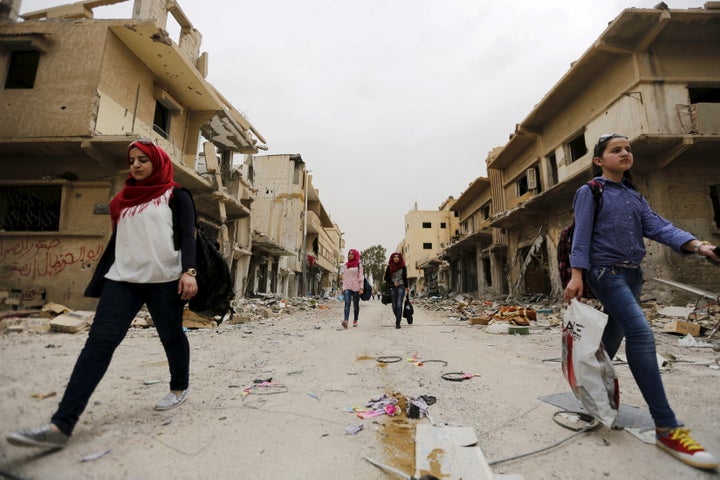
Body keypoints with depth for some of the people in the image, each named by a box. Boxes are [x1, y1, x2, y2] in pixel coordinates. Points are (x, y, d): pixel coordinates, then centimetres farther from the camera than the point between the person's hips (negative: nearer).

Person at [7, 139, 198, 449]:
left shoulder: (175, 195, 5)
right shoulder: (124, 199, 21)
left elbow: (188, 235, -6)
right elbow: (115, 242, 21)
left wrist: (188, 271, -20)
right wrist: (96, 284, 18)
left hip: (164, 278, -4)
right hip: (122, 278, 5)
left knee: (171, 336, 6)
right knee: (99, 341, -6)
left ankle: (180, 387, 28)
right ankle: (60, 426, -7)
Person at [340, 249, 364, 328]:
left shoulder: (359, 264, 2)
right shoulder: (345, 265, 13)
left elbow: (361, 277, -3)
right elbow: (344, 277, 16)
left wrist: (361, 288, -11)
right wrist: (343, 287, 14)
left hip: (356, 287, -2)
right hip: (347, 287, 2)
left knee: (356, 305, 6)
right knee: (347, 303, -14)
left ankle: (355, 321, 21)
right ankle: (345, 321, -27)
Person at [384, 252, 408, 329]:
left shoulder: (403, 267, 5)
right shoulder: (389, 267, 5)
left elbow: (405, 278, 12)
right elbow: (386, 278, 7)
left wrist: (406, 287, 12)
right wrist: (393, 283, -5)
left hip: (401, 287, -1)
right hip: (392, 287, 1)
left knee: (399, 305, -12)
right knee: (394, 306, 3)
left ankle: (398, 323, -10)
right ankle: (398, 319, 27)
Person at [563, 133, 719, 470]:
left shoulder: (634, 196, 18)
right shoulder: (590, 191, 0)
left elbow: (658, 226, 4)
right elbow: (581, 234, -9)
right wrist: (576, 274, -18)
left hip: (632, 274, 8)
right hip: (605, 271, -7)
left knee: (614, 336, 12)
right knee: (641, 332, -20)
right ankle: (666, 428, -18)